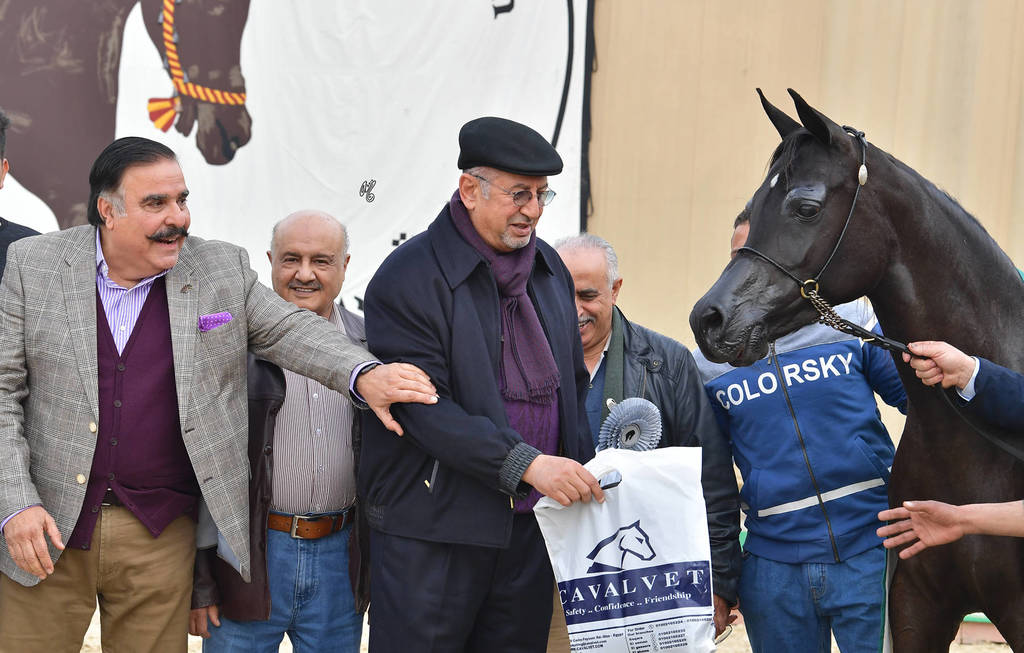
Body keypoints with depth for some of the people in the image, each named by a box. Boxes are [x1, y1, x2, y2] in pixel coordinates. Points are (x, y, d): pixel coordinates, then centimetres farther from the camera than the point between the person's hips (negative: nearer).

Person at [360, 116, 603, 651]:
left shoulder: (550, 268, 12)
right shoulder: (408, 277, -11)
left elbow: (573, 383, 20)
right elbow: (425, 409, -19)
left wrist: (582, 475, 8)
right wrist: (525, 462, -24)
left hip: (531, 525, 6)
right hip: (433, 532, -6)